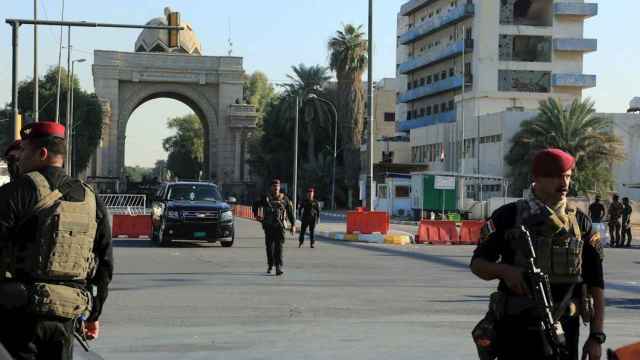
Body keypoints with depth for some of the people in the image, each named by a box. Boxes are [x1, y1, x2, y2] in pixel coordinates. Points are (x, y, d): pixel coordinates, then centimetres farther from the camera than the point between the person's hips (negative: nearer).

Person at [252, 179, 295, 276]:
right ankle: (270, 266, 25)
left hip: (280, 226, -1)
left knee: (279, 246, -11)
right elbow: (256, 205, 19)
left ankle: (278, 267, -17)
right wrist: (256, 215, 3)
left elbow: (290, 212, 9)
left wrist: (293, 225, 4)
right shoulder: (266, 198, 6)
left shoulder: (284, 199, 6)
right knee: (269, 246, 7)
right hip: (268, 226, 1)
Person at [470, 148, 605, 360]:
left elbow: (595, 284, 9)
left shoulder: (580, 223, 9)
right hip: (516, 328, -2)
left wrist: (596, 336, 2)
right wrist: (504, 270, -16)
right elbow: (477, 263, 6)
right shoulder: (509, 216, 2)